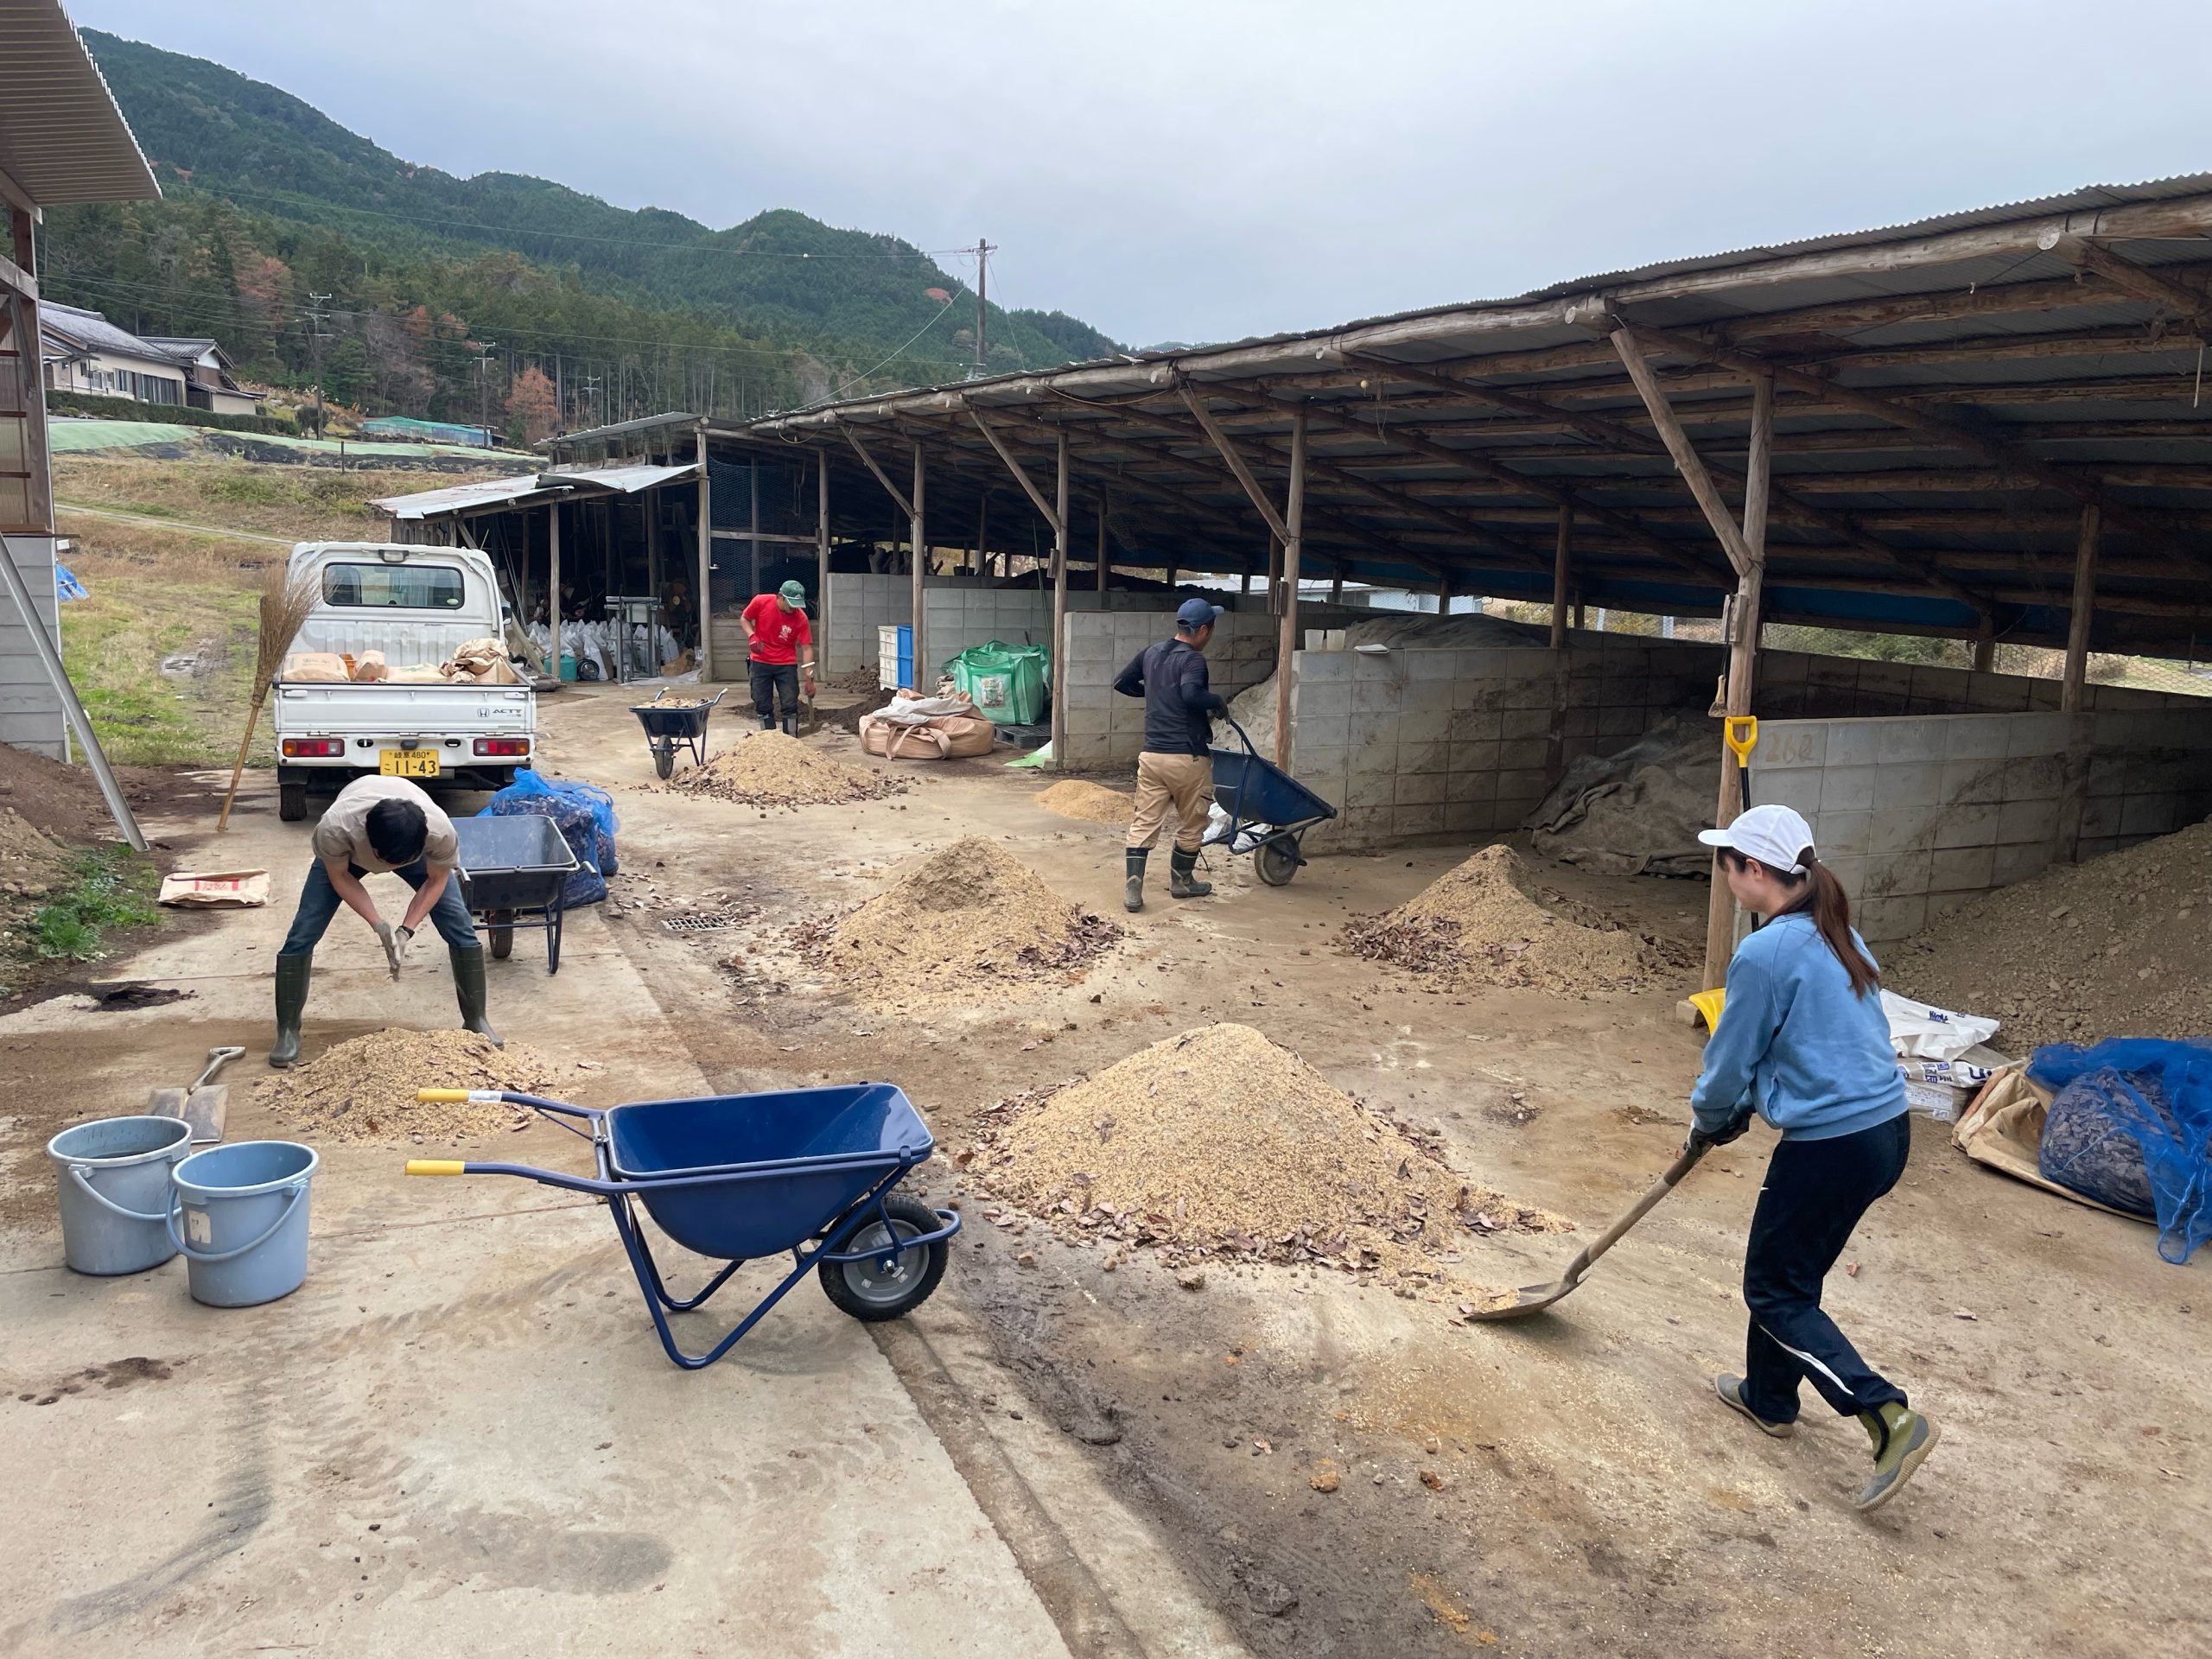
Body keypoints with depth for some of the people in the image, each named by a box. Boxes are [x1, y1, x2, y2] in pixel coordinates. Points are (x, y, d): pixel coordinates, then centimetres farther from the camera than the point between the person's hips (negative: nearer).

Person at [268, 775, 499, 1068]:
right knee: (303, 934, -10)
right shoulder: (334, 829, -44)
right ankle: (287, 1031, 7)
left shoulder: (441, 832, -42)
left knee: (460, 927, -11)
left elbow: (436, 881, -19)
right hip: (347, 854, 0)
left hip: (415, 847, 0)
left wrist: (406, 930, -29)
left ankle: (476, 1020, 6)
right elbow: (339, 877, -21)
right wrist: (378, 925, -31)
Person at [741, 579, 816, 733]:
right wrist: (751, 635, -17)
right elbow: (745, 618, 3)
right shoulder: (760, 602, -15)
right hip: (761, 663, 1)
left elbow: (806, 647, -15)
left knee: (790, 706, -2)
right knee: (763, 706, 4)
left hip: (786, 664, -1)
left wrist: (809, 677, -21)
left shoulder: (800, 617, -17)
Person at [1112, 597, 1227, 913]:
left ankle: (1132, 889, -5)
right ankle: (1181, 881, 29)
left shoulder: (1151, 653, 9)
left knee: (1143, 823, 5)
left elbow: (1121, 683, 18)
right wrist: (1219, 703, -13)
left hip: (1152, 755, 6)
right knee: (1190, 825, 14)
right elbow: (1191, 694, -31)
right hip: (1188, 758, -6)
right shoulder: (1193, 659, -13)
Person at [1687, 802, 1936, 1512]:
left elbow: (1730, 1062, -10)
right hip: (1886, 1129, 9)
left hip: (1829, 1147, -9)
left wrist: (1709, 1121, 11)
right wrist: (1733, 1115, 20)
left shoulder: (1765, 954, -19)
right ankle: (1769, 1397, 39)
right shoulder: (1839, 938, 8)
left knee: (1775, 1293, 8)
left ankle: (1889, 1416, -1)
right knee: (1789, 1271, 24)